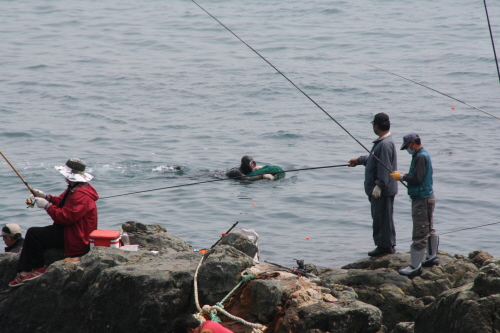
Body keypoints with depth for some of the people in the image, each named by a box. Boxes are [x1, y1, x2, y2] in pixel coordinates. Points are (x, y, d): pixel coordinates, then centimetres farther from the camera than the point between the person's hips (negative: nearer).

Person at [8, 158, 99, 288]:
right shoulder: (74, 189, 13)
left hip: (75, 240, -12)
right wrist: (46, 197, 5)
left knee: (33, 234, -19)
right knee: (33, 233, 8)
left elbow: (65, 217, -29)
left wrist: (47, 206, -18)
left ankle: (38, 267, -3)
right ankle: (24, 272, 2)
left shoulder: (81, 196, -24)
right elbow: (61, 202, 23)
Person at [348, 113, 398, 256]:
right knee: (379, 217, 15)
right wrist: (359, 160, 41)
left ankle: (385, 246, 3)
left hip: (383, 190, -11)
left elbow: (384, 168, -25)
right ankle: (389, 245, 21)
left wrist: (379, 186, -26)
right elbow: (373, 159, 30)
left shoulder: (385, 144, -21)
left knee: (382, 217, -3)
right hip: (382, 189, 11)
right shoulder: (381, 142, 13)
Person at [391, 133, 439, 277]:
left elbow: (417, 179, -25)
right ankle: (432, 257, 33)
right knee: (429, 230, 21)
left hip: (422, 200, -11)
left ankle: (415, 267, -6)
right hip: (426, 198, 11)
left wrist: (401, 177, -11)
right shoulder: (423, 155, 13)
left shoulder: (420, 157, -19)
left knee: (419, 235, -7)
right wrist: (404, 175, 8)